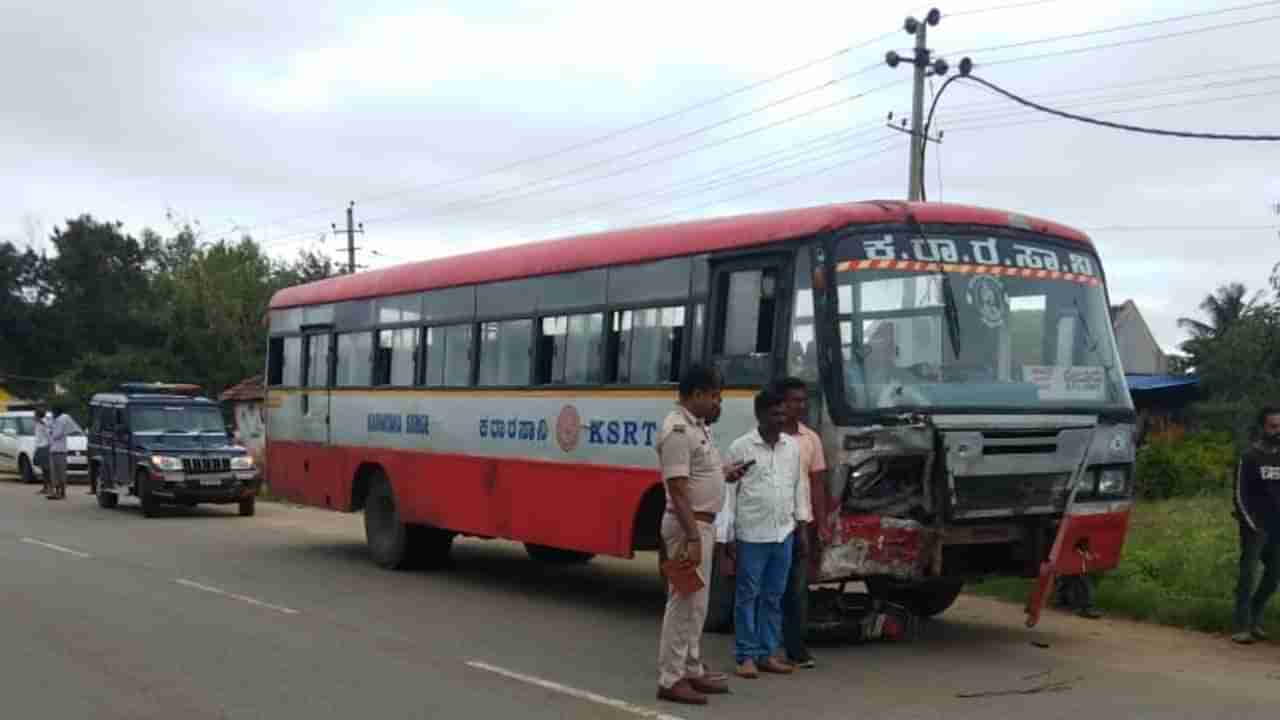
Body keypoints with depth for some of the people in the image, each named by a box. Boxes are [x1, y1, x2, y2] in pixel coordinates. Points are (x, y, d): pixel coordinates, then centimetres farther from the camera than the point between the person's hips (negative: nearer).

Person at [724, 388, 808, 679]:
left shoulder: (793, 446, 8)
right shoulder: (741, 447, -6)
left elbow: (798, 486, 15)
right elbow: (729, 493, -5)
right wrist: (729, 536, -7)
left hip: (784, 534, 5)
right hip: (751, 535, -4)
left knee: (773, 597, 11)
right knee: (747, 596, 3)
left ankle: (767, 653, 19)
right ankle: (747, 656, 10)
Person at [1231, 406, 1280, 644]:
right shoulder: (1250, 457, -4)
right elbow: (1240, 494, -7)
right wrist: (1251, 524, -13)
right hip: (1255, 526, -5)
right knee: (1248, 575, -6)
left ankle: (1255, 620, 23)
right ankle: (1243, 627, -4)